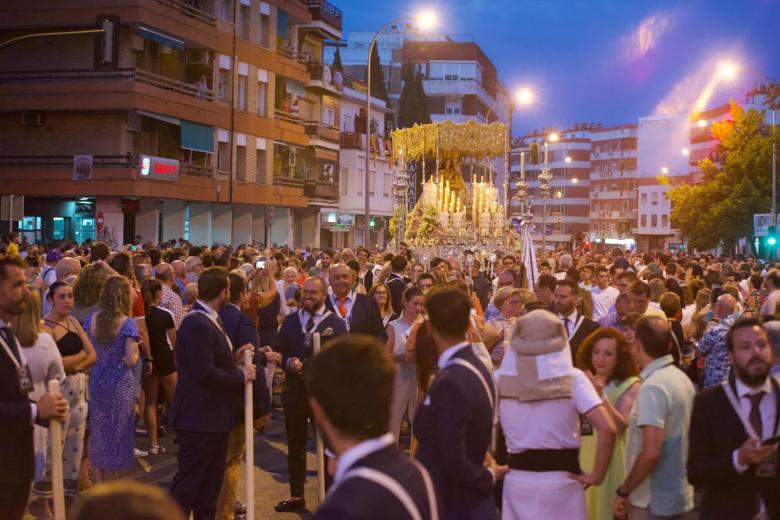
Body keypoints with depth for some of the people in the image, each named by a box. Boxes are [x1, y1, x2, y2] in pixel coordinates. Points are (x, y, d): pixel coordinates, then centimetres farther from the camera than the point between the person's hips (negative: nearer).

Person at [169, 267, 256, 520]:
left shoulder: (209, 320, 11)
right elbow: (204, 373, -28)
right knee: (188, 483, -1)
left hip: (213, 415, 10)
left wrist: (234, 359, 2)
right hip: (200, 417, -10)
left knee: (211, 483, 18)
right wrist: (240, 375, -17)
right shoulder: (197, 323, -22)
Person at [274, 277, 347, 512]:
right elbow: (278, 350, 7)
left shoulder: (336, 323, -5)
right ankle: (296, 496, 23)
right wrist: (289, 362, -13)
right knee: (295, 444, 12)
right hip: (294, 390, 4)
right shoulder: (290, 320, 8)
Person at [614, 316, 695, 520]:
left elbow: (651, 451, -27)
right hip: (679, 495, 9)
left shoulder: (652, 387, -21)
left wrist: (624, 490, -16)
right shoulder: (682, 378, 7)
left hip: (652, 501, -9)